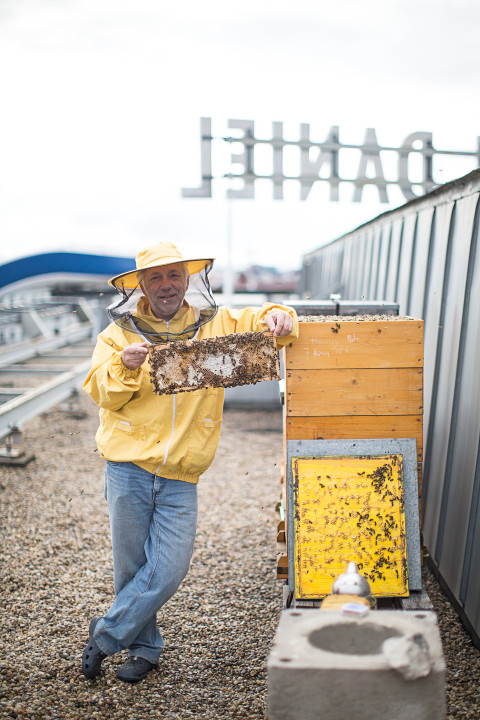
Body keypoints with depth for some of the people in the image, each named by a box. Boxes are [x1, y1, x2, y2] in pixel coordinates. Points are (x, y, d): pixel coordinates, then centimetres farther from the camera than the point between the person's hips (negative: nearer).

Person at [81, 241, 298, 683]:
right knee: (132, 567, 8)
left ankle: (106, 635, 20)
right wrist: (124, 366, -23)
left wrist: (278, 318, -17)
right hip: (128, 470, 0)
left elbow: (260, 322, 7)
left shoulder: (216, 325, 6)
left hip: (180, 479, 1)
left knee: (169, 569, -3)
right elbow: (102, 393, -3)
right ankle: (145, 648, 32)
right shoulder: (120, 333, 4)